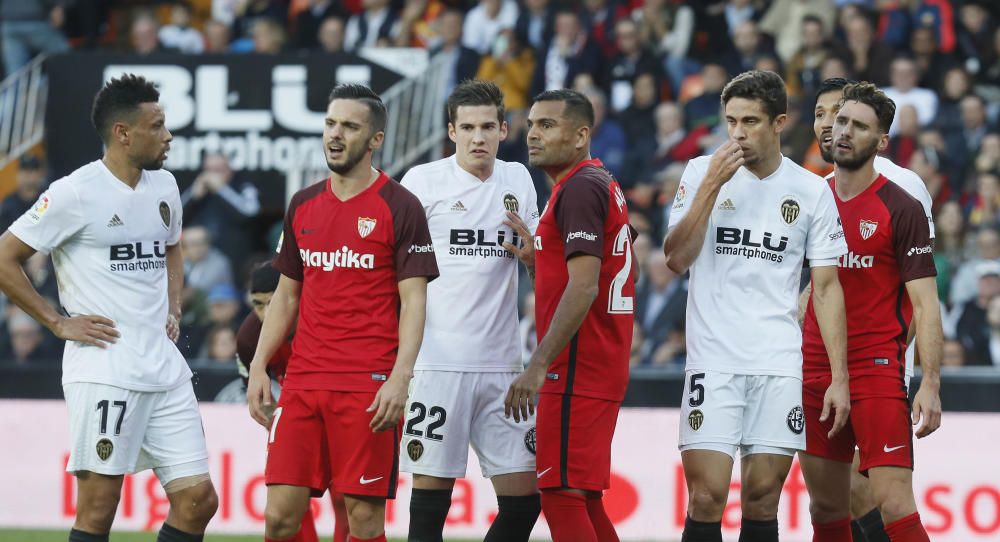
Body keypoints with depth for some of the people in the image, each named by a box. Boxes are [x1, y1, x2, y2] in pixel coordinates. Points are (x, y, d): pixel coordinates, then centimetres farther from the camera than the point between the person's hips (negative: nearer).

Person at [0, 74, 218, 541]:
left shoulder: (163, 186, 12)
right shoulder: (76, 193, -9)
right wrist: (59, 323, -8)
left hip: (164, 368, 7)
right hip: (103, 373, -7)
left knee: (197, 500, 2)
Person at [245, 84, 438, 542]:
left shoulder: (399, 207, -3)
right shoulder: (302, 205, 13)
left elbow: (413, 301, -7)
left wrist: (400, 377, -18)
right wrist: (258, 367, 11)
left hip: (369, 386, -5)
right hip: (303, 380, 5)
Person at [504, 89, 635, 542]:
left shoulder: (579, 188, -13)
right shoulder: (602, 184, 19)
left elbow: (584, 288, -22)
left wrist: (538, 367, -25)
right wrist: (538, 258, 17)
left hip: (576, 369, -10)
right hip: (604, 368, 10)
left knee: (562, 498, -11)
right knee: (582, 497, 13)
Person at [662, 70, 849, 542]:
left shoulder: (811, 191, 6)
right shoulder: (702, 172, 4)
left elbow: (827, 288, 7)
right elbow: (677, 259, -6)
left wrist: (839, 378, 1)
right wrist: (711, 185, -13)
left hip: (780, 367, 1)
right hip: (714, 361, -1)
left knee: (762, 500, 2)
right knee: (706, 499, -10)